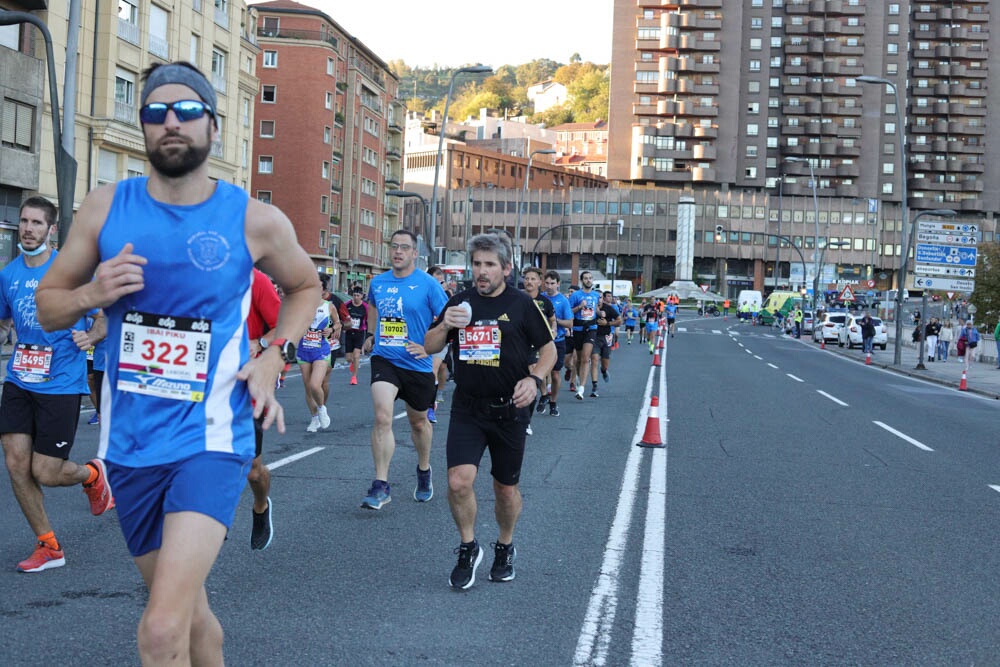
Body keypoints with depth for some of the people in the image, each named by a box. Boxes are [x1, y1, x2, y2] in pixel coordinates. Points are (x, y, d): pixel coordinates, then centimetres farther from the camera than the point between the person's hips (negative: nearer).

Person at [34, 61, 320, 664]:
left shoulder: (255, 220, -5)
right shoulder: (106, 208, 1)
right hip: (130, 440, 4)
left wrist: (276, 355, -1)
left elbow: (306, 286, 15)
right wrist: (92, 294, -13)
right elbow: (47, 305, 9)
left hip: (211, 438, -3)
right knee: (189, 609, 18)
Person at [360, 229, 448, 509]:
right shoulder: (378, 282, 4)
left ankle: (424, 471, 43)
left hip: (417, 364, -1)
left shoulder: (427, 284, -9)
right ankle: (380, 486, -14)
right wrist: (371, 334, 17)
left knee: (419, 422, 16)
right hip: (384, 359, 2)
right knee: (382, 417, -18)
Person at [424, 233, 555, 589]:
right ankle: (468, 549, 7)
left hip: (508, 410, -1)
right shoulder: (460, 302, 7)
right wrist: (445, 326, -9)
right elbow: (430, 347, 12)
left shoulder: (521, 304, -2)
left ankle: (505, 547, 36)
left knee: (506, 488, 11)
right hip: (466, 409, 2)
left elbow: (548, 349, 3)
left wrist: (534, 379, -16)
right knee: (459, 481, -16)